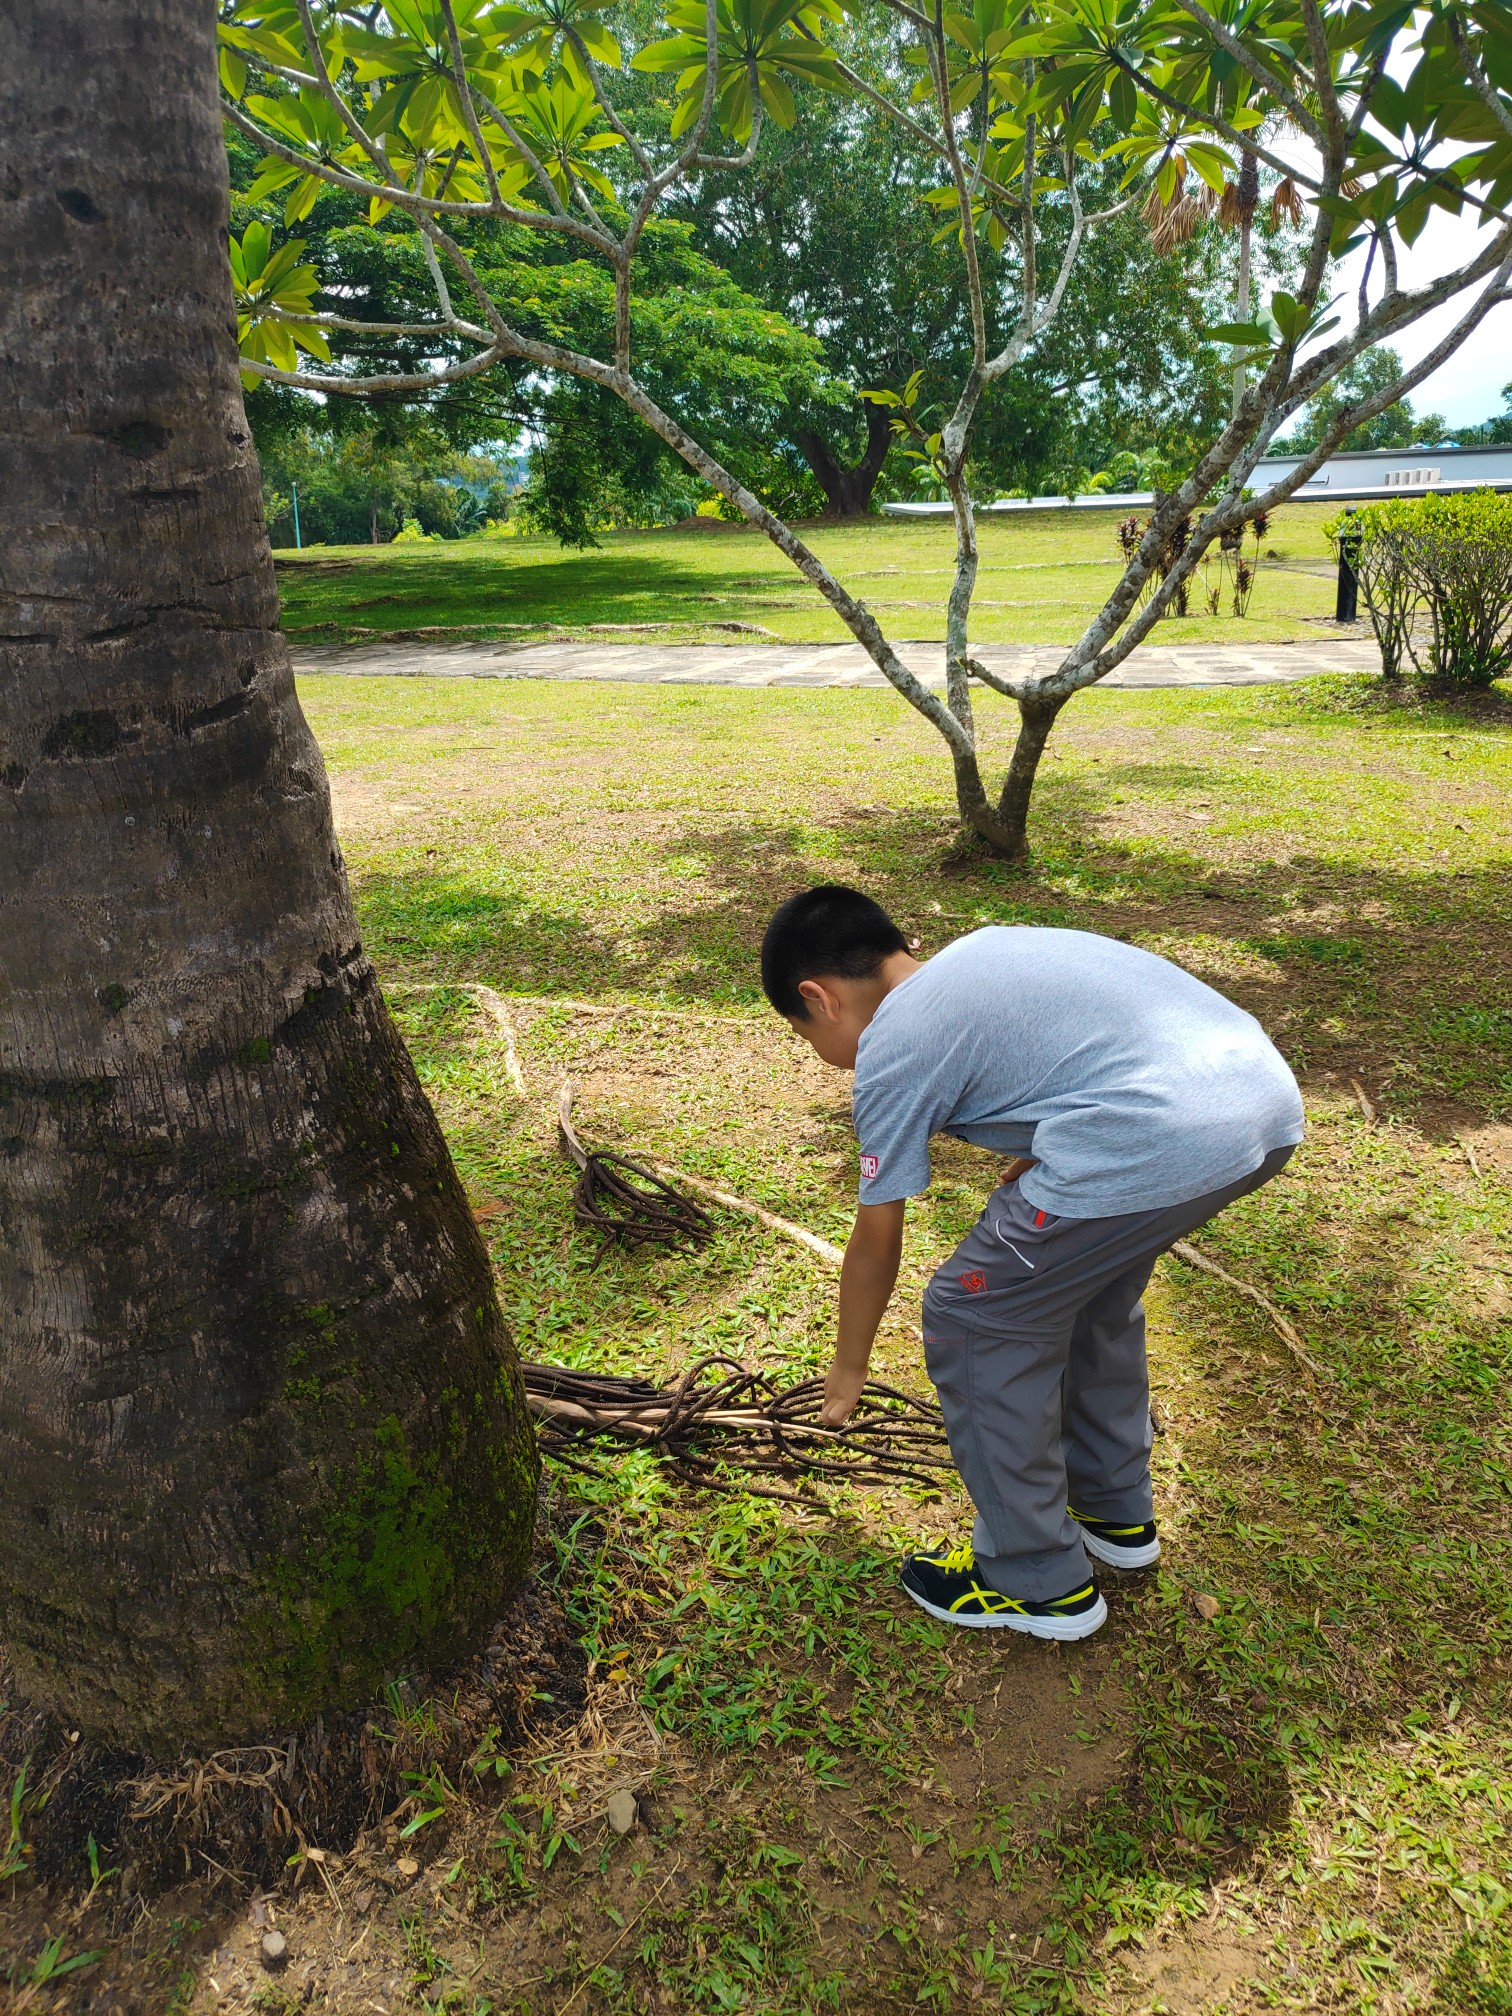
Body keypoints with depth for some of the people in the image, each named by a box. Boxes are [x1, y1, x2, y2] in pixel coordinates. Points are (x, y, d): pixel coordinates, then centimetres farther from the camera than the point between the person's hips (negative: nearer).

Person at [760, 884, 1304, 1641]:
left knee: (972, 1321, 11)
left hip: (1154, 1145, -9)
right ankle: (1113, 1512, 46)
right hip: (1272, 1098, 10)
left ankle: (1039, 1581, 25)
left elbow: (876, 1244, 13)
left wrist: (847, 1369, 29)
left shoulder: (891, 1050, 5)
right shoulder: (989, 943, 26)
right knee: (1085, 1273, 31)